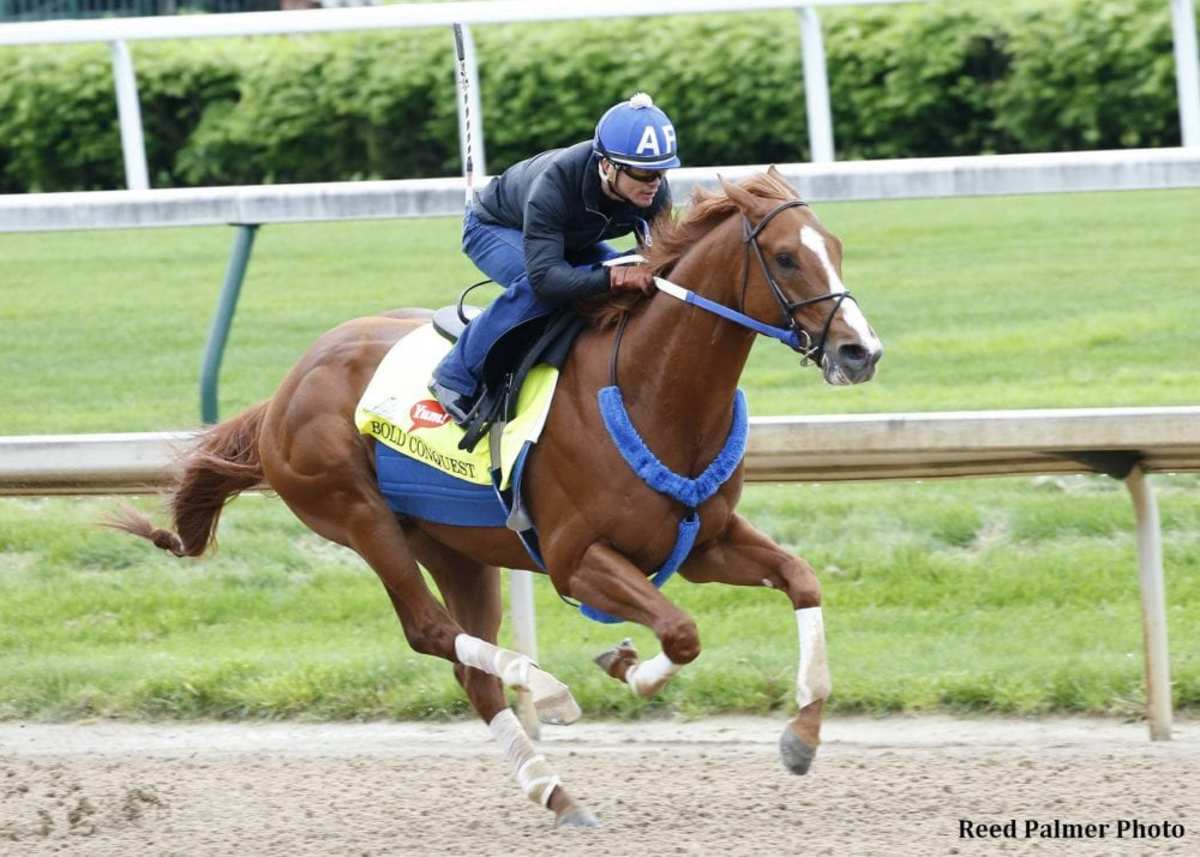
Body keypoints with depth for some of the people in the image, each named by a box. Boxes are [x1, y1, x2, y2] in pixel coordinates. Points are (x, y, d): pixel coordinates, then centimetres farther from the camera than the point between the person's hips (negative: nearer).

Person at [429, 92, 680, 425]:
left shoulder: (655, 192, -27)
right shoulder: (555, 183, -45)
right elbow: (545, 275, -51)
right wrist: (611, 278, -64)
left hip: (571, 238, 6)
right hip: (494, 228, -6)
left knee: (628, 280, -15)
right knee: (535, 288, -36)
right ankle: (456, 378, -20)